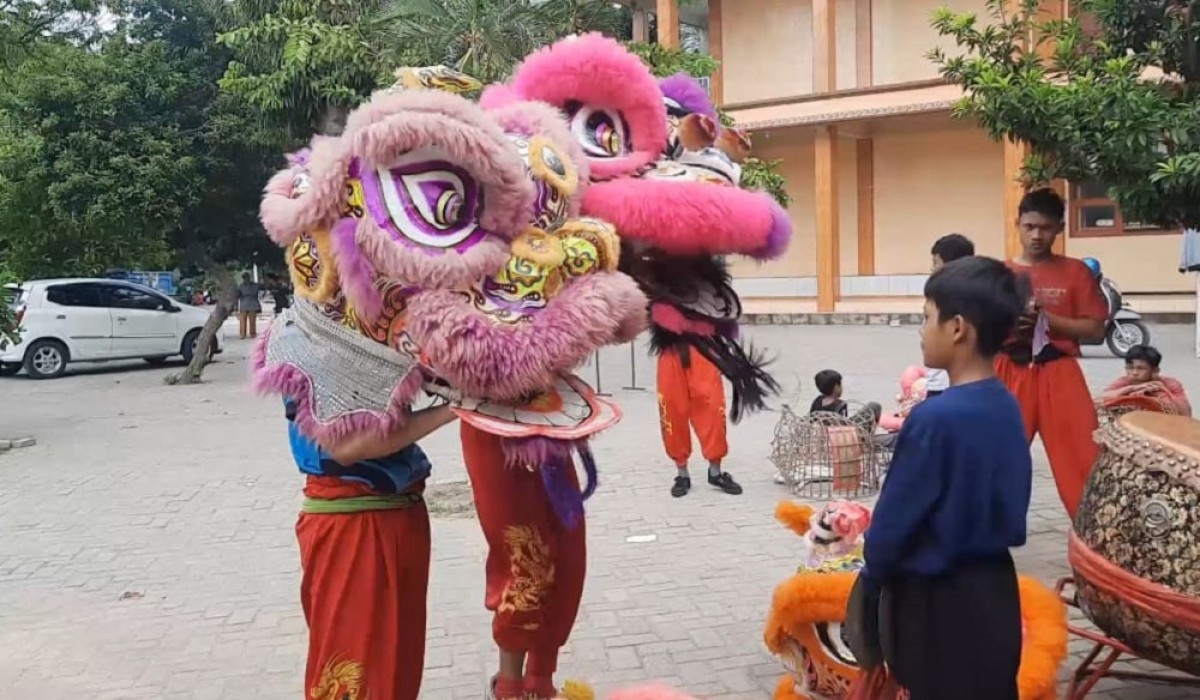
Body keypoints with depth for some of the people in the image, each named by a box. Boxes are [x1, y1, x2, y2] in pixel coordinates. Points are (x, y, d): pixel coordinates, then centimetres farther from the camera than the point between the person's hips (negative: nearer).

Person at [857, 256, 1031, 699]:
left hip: (938, 600, -7)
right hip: (994, 585, 7)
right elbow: (1004, 502, 9)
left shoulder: (935, 418, -23)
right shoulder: (1006, 407, 0)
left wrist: (871, 579, 0)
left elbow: (895, 518, -16)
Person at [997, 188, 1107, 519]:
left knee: (1083, 460, -5)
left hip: (1058, 375, -1)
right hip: (1010, 374, 1)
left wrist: (1046, 319, -14)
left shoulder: (1075, 272, 2)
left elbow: (1094, 328, -2)